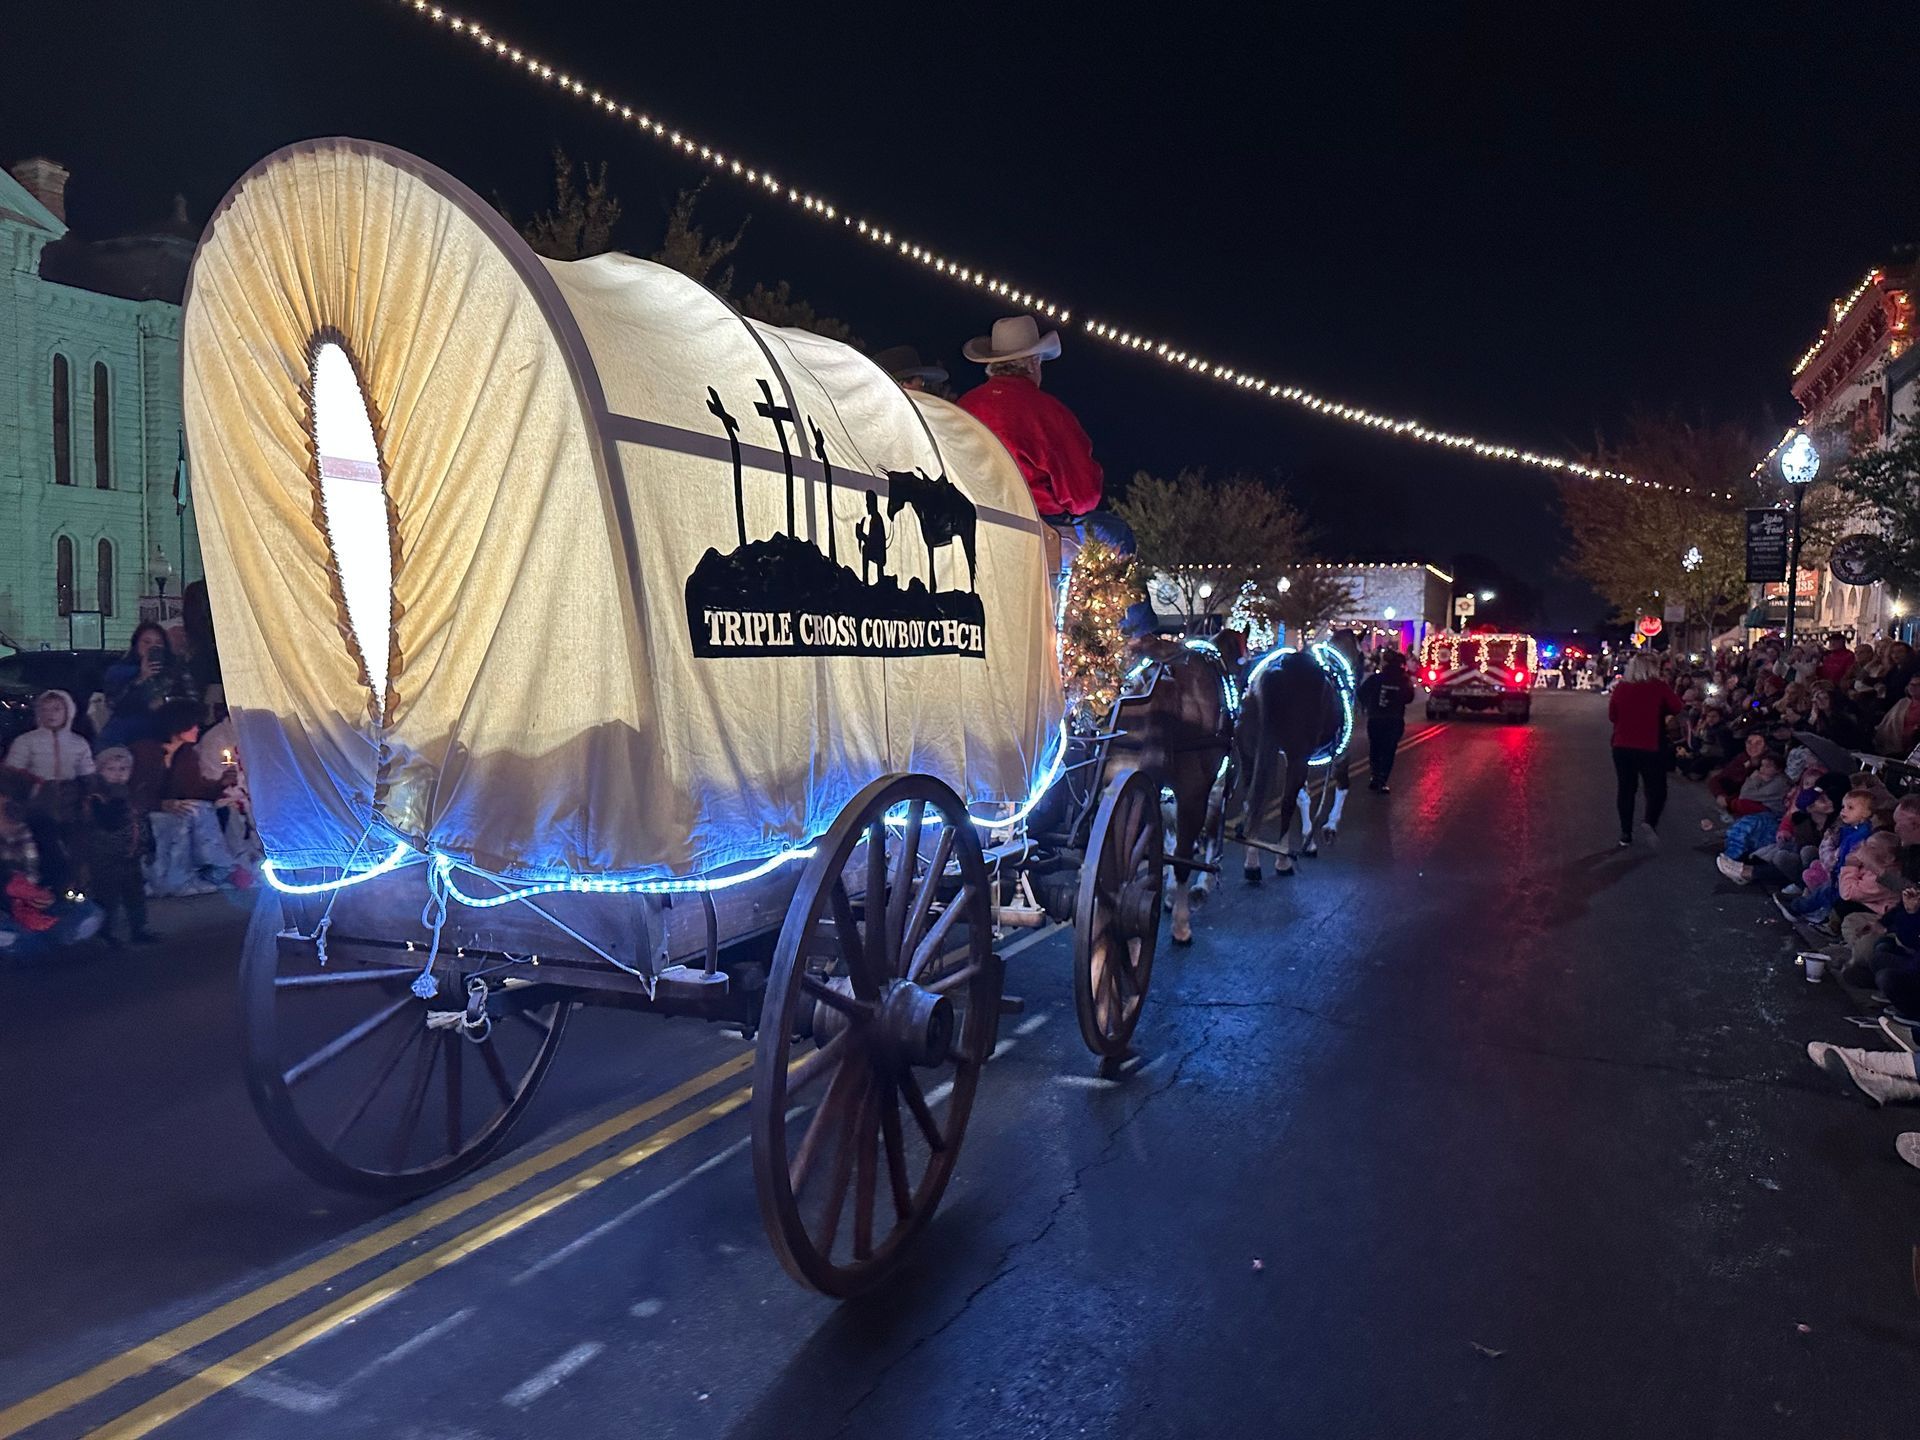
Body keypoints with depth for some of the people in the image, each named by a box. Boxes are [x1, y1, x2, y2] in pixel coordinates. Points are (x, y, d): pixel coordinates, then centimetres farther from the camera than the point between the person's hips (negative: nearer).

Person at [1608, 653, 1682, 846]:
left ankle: (1626, 833, 13)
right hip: (1651, 747, -2)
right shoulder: (1660, 687, -9)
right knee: (1656, 788, 9)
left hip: (1622, 746, 2)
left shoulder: (1620, 688, -3)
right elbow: (1676, 708, 0)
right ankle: (1651, 822, -17)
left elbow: (1612, 715, 4)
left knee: (1625, 788, 12)